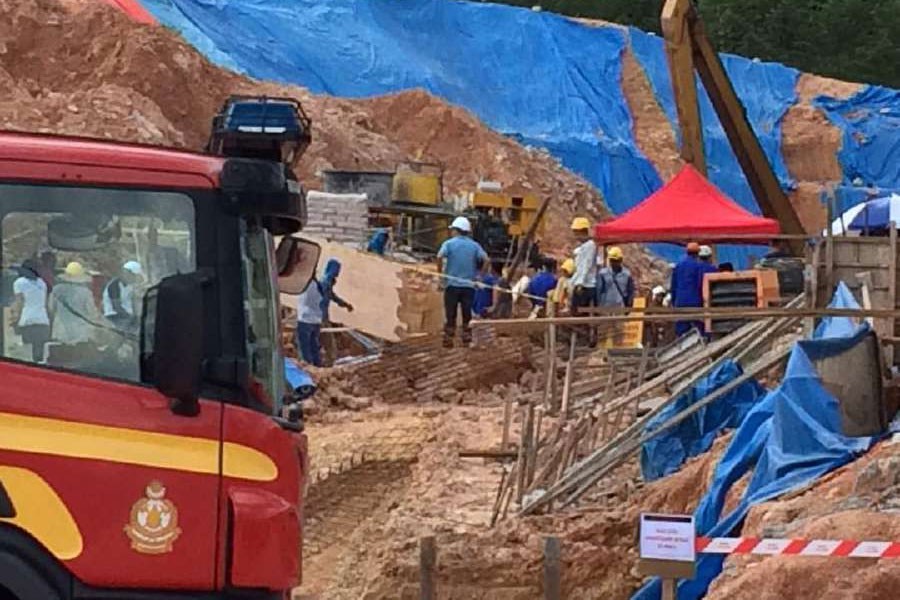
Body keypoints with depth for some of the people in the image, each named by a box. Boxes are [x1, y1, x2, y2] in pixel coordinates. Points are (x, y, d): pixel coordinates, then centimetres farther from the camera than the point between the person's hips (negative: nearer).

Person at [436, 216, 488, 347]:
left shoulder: (449, 243, -2)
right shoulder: (474, 245, 6)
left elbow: (440, 256, -20)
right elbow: (485, 259, -6)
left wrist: (440, 271, -8)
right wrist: (479, 273, 4)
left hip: (452, 283, -2)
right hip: (469, 285, 2)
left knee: (450, 314, 4)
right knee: (467, 314, 8)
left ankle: (448, 339, 3)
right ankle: (467, 338, 5)